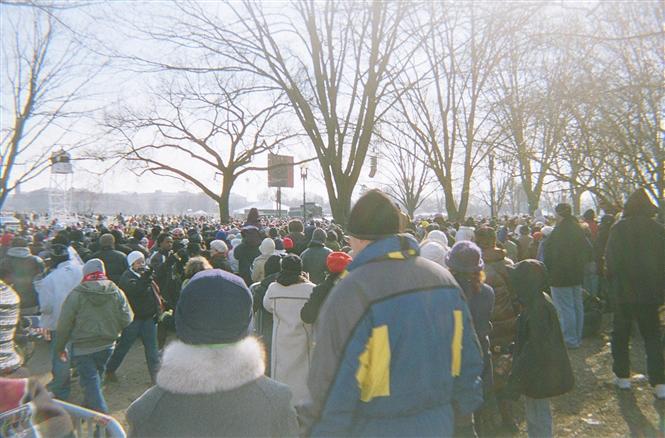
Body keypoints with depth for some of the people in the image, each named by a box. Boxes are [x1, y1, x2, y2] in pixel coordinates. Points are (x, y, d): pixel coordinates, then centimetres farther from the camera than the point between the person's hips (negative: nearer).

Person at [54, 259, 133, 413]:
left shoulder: (77, 294, -13)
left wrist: (60, 347, 5)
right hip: (107, 345, 4)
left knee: (90, 382, 1)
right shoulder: (117, 292, -4)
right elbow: (127, 319, -4)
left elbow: (64, 324, -9)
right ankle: (89, 405, 42)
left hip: (82, 347, -4)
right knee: (95, 378, 24)